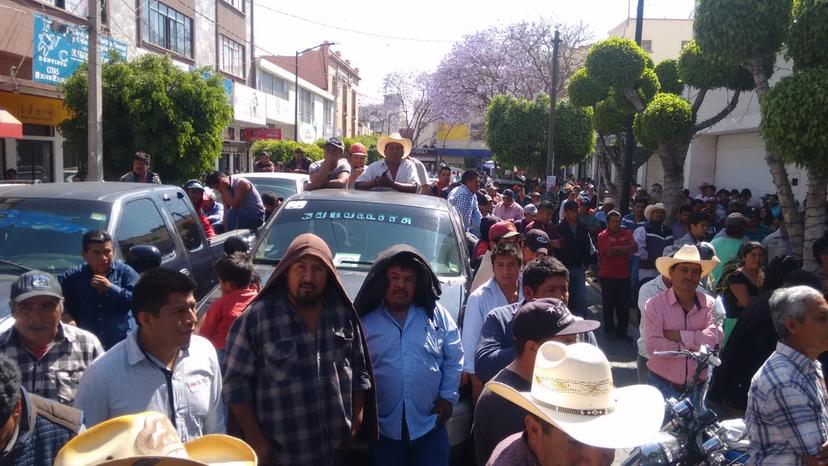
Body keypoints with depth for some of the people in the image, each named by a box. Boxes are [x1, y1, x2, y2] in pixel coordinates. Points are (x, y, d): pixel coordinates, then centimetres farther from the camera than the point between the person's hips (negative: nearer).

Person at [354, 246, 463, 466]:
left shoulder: (437, 315, 3)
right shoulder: (365, 321, -1)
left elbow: (453, 359, 7)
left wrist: (448, 396, 1)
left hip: (430, 425, 1)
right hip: (384, 428, 0)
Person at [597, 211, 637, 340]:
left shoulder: (626, 234, 8)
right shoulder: (602, 236, -5)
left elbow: (635, 247, -9)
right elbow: (609, 252, -19)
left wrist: (617, 248, -15)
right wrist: (625, 250, -9)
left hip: (624, 276, 4)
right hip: (607, 276, -3)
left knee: (624, 305, 7)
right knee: (608, 305, 7)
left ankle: (622, 331, 18)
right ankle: (609, 330, 19)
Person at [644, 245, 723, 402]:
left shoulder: (708, 304, -1)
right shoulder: (654, 305, -9)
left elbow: (715, 339, -17)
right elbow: (653, 347, -19)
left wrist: (676, 335, -18)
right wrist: (696, 345, -13)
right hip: (664, 386, -2)